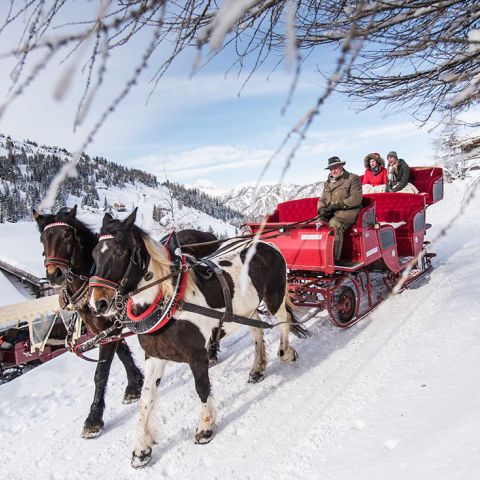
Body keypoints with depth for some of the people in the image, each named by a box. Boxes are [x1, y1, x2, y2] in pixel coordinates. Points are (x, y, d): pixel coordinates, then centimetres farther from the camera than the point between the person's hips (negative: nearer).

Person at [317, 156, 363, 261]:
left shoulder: (353, 178, 4)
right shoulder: (327, 183, 22)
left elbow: (356, 199, -8)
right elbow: (322, 200, 21)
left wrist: (338, 205, -16)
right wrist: (322, 208, -4)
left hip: (348, 211, -6)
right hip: (330, 213, 6)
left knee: (334, 223, -36)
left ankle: (334, 258, -39)